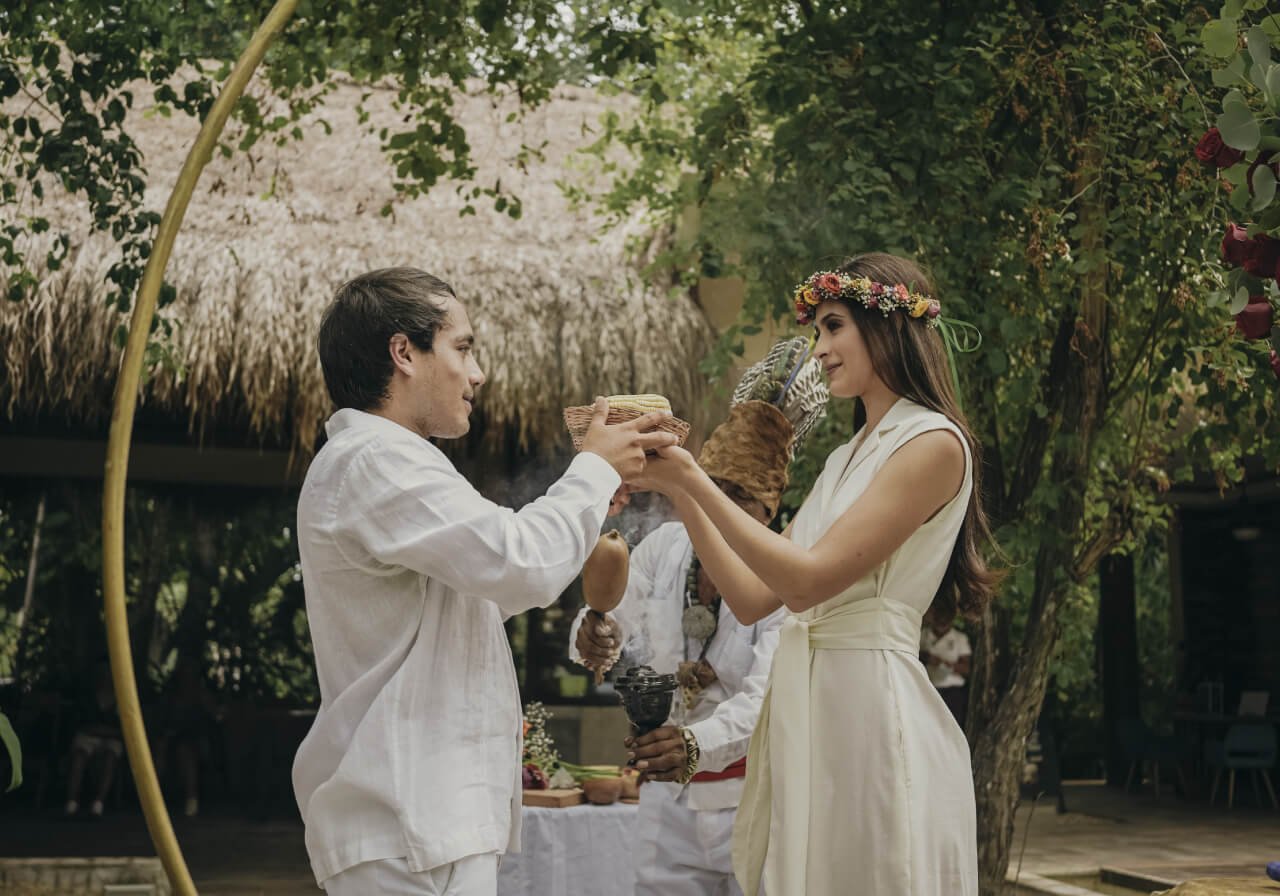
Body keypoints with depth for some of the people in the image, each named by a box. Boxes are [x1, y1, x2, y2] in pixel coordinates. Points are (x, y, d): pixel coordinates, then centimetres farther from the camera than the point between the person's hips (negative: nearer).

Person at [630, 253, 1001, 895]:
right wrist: (679, 490, 4)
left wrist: (695, 481, -15)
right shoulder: (847, 458, 17)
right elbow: (752, 599, 11)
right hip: (804, 712, 8)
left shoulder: (934, 444, -9)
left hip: (871, 711, -8)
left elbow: (807, 581, -17)